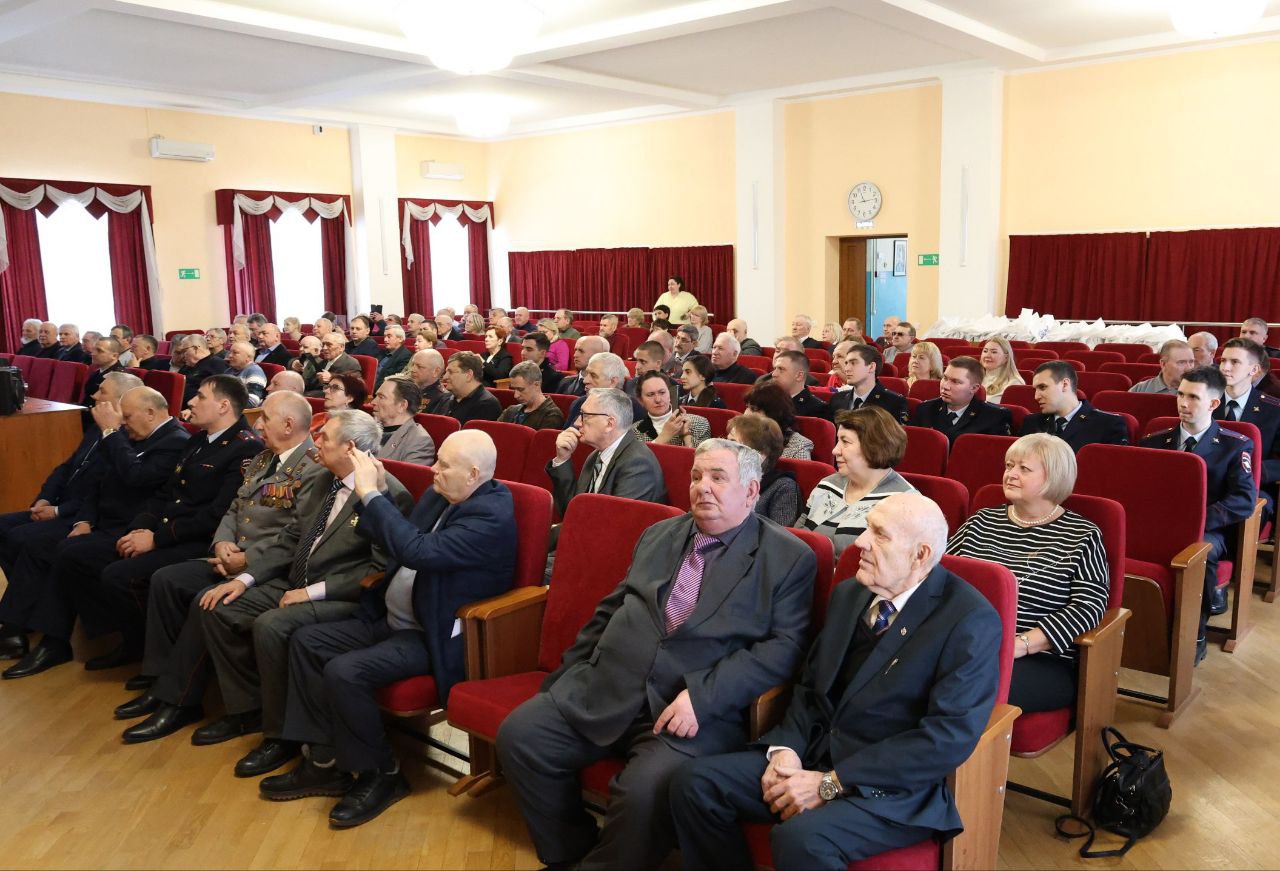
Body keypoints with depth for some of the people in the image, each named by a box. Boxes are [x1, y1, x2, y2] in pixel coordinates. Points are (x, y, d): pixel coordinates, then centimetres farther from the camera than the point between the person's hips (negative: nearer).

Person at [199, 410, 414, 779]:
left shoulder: (390, 494, -17)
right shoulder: (323, 480, 10)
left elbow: (381, 570, -20)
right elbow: (290, 538, 14)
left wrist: (313, 591, -20)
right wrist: (246, 579, 1)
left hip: (342, 598, -9)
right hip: (294, 584, 9)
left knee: (270, 625, -30)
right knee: (214, 606, -2)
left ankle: (281, 735, -10)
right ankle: (250, 705, 10)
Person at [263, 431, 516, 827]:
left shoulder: (491, 515, -23)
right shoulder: (438, 495, 6)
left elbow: (418, 551, -34)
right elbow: (397, 544, 15)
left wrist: (372, 494, -27)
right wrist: (368, 493, 0)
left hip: (434, 638, -10)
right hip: (390, 618, 10)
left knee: (345, 672, -25)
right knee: (307, 641, 3)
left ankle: (381, 774, -1)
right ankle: (325, 762, 10)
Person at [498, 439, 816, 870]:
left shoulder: (790, 558, 0)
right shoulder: (659, 535, 17)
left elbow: (783, 646, -9)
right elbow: (611, 609, 21)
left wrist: (701, 696, -19)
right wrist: (567, 673, 12)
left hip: (700, 709, -5)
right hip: (605, 690, 5)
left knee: (645, 790, -30)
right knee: (518, 735, -11)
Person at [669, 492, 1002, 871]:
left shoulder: (971, 621, -12)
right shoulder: (847, 595, 10)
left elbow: (951, 736, -19)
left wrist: (830, 784, -19)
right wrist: (787, 748, -6)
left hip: (894, 787, -6)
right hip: (814, 754, 7)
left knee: (802, 838, -34)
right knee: (695, 781, -11)